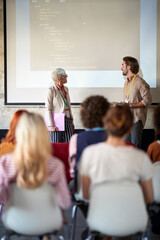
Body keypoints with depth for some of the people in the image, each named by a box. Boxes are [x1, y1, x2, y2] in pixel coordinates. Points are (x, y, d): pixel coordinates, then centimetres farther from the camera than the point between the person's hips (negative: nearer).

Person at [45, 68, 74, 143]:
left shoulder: (65, 89, 13)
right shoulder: (51, 90, -8)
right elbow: (48, 109, -11)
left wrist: (71, 122, 16)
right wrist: (51, 125, -16)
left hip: (67, 121, 6)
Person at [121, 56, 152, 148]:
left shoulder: (140, 82, -11)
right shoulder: (127, 83, 17)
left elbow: (147, 100, -14)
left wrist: (131, 105, -17)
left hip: (136, 119, -8)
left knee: (135, 146, -7)